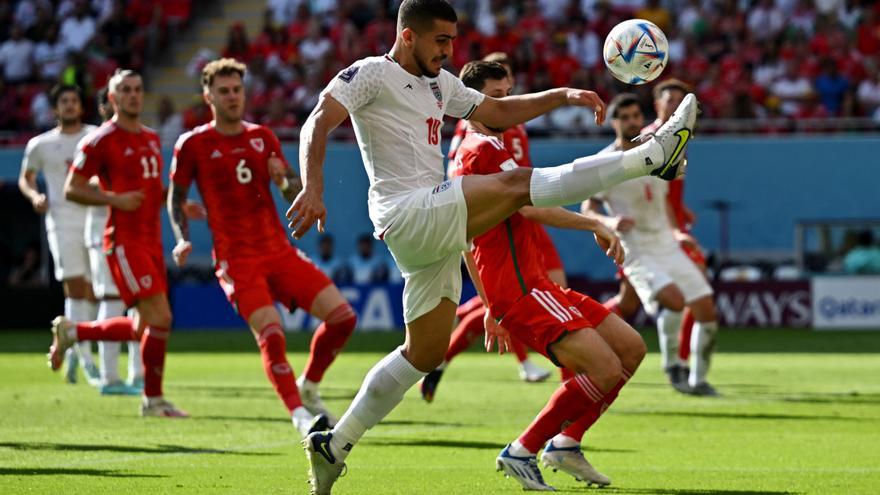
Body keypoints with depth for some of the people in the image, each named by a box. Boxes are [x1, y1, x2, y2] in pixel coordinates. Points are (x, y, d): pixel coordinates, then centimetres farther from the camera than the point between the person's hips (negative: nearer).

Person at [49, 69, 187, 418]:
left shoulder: (151, 138, 15)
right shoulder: (102, 140, -8)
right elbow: (72, 189, -8)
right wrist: (115, 199, -20)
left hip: (151, 241, 8)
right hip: (125, 242, -8)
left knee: (145, 328, 11)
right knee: (160, 317, -14)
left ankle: (71, 332, 30)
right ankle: (153, 400, -1)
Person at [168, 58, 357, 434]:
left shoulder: (262, 138, 11)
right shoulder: (193, 145, 0)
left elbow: (296, 191, 15)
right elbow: (176, 197, 10)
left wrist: (283, 180, -9)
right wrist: (183, 240, -6)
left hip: (280, 251, 5)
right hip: (237, 260, -5)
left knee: (342, 316, -6)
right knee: (271, 334, -25)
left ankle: (308, 388, 14)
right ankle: (299, 415, -18)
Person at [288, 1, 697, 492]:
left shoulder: (439, 84, 22)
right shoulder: (371, 74, -4)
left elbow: (500, 111, 29)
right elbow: (318, 124, -14)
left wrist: (563, 95, 15)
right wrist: (313, 189, -30)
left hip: (433, 234, 10)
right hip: (409, 215, -10)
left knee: (423, 355, 12)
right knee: (517, 183, -18)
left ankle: (333, 446, 16)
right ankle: (655, 155, -20)